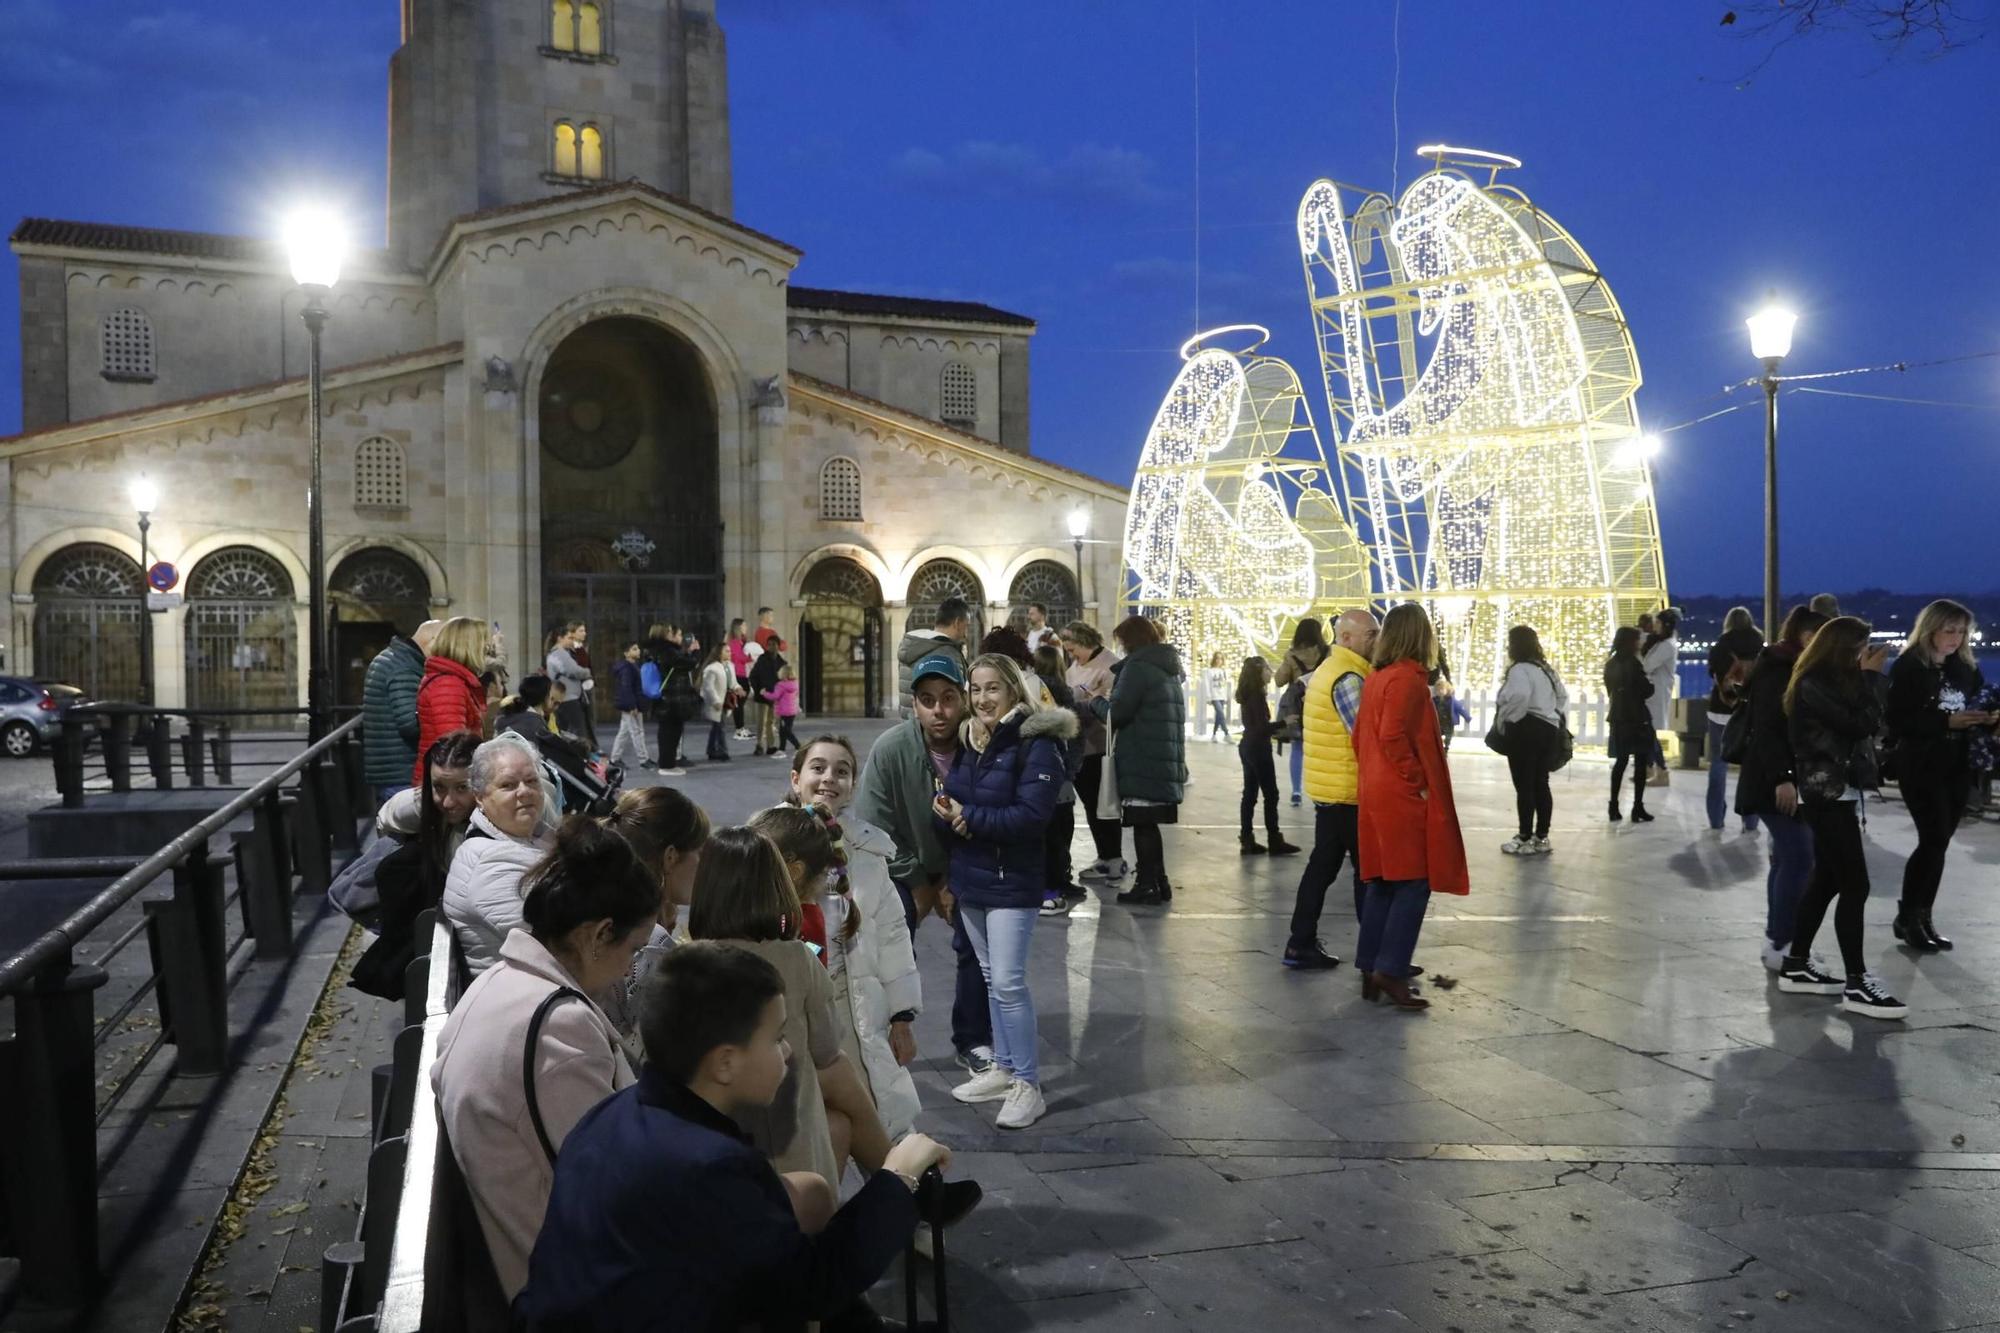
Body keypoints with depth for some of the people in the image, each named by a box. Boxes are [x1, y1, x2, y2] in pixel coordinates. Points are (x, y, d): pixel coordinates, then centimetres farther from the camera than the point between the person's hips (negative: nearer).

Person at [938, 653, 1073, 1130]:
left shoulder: (1036, 744, -14)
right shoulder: (969, 740, 10)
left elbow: (1031, 814, -22)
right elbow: (951, 800, 16)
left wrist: (968, 817, -19)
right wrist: (946, 810, -9)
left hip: (1012, 883, -7)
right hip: (969, 879, 8)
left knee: (1008, 982, -9)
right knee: (991, 978, 15)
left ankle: (1028, 1084, 2)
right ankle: (1004, 1069, 27)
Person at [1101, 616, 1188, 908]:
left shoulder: (1137, 666, -10)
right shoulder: (1168, 668, 18)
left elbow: (1117, 712, -15)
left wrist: (1096, 701, 5)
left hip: (1142, 762, -9)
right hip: (1164, 761, 9)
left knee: (1142, 824, -3)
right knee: (1149, 824, 14)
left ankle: (1147, 886, 0)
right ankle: (1158, 883, 18)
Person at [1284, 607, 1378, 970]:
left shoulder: (1329, 669, 15)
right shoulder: (1348, 678, -17)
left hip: (1328, 787, 10)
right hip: (1348, 791, -10)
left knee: (1323, 865, 11)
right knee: (1369, 871, -2)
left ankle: (1301, 944, 13)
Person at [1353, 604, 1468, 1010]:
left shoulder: (1375, 678, 12)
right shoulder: (1409, 679, -15)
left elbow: (1360, 736, 15)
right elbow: (1393, 736, -23)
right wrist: (1417, 780, -15)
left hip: (1376, 794, 9)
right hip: (1405, 799, -9)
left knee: (1381, 883, 12)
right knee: (1413, 885, -4)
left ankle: (1369, 971, 15)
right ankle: (1391, 972, -6)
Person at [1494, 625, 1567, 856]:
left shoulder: (1519, 669, -13)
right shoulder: (1546, 668, 17)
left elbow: (1519, 696, -30)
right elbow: (1563, 696, 23)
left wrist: (1503, 718, -17)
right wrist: (1558, 720, 22)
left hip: (1526, 731, -9)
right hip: (1549, 730, 9)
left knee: (1524, 786, -4)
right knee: (1541, 784, 13)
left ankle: (1526, 839, -1)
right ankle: (1541, 837, 17)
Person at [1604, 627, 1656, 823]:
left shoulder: (1611, 664, 7)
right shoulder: (1633, 663, -14)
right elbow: (1646, 691, -11)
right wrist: (1651, 686, 8)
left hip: (1617, 717, 7)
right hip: (1636, 718, -7)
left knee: (1620, 761, 12)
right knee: (1640, 762, 0)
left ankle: (1614, 808, 10)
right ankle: (1638, 808, -1)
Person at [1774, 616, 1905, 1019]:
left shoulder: (1830, 682, 13)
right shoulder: (1814, 686, -16)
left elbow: (1868, 723, 11)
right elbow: (1861, 725, -20)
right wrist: (1871, 676, -14)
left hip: (1835, 791, 10)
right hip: (1828, 794, -10)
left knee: (1827, 880, 13)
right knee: (1854, 885, -9)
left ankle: (1796, 966, 20)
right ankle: (1857, 984, -6)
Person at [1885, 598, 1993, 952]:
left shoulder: (1966, 668, 10)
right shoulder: (1908, 667, -8)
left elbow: (1973, 712, 17)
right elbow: (1896, 720, -14)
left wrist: (1987, 720, -4)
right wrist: (1946, 721, -21)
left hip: (1957, 768, 6)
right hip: (1921, 768, -6)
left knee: (1938, 843, 7)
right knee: (1934, 840, -11)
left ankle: (1921, 919, 14)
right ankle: (1907, 917, 1)